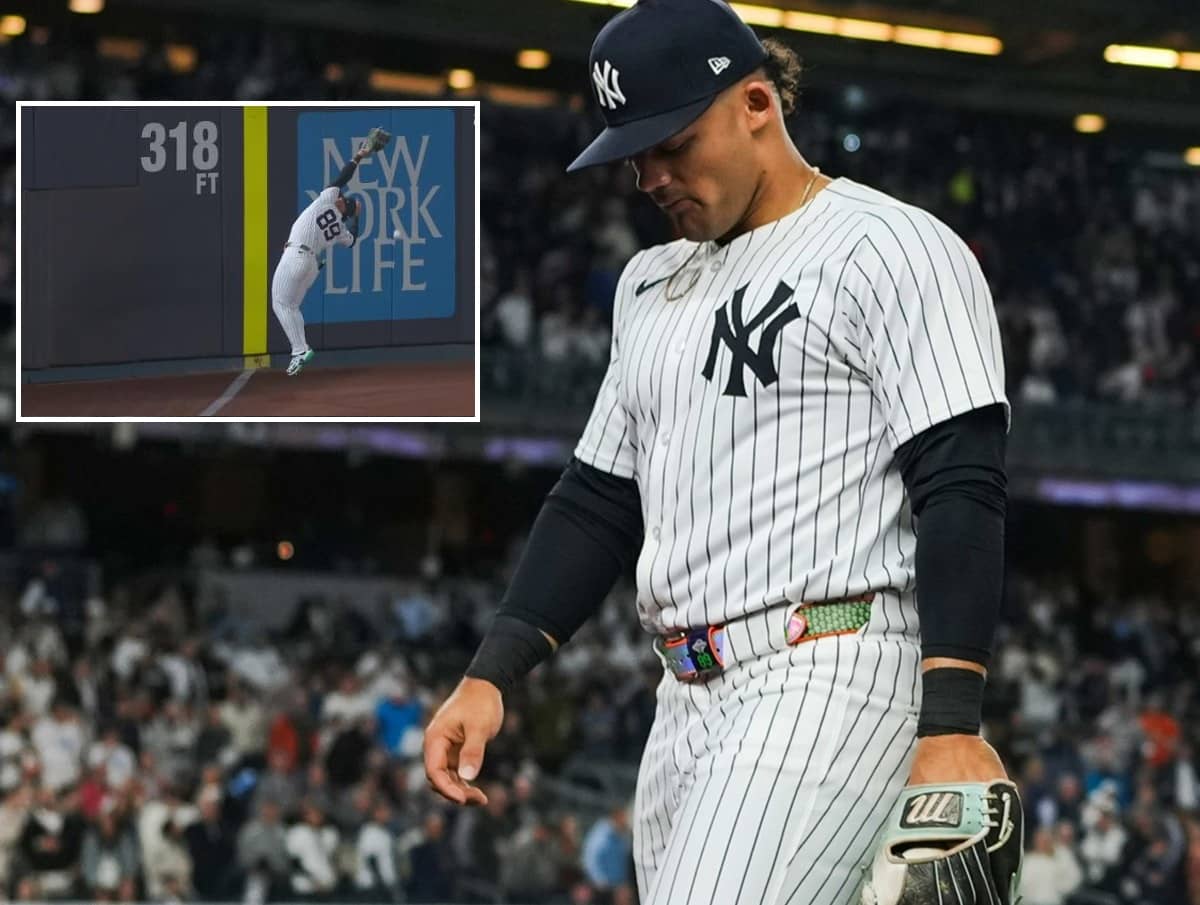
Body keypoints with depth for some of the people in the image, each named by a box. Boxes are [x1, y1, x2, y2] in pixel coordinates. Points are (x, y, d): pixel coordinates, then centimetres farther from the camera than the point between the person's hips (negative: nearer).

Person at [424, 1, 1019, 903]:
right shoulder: (652, 285, 22)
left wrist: (950, 725, -20)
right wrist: (492, 674, 11)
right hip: (690, 703, 8)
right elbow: (598, 500, 24)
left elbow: (962, 495, -12)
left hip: (831, 686, -8)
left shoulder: (893, 248, -4)